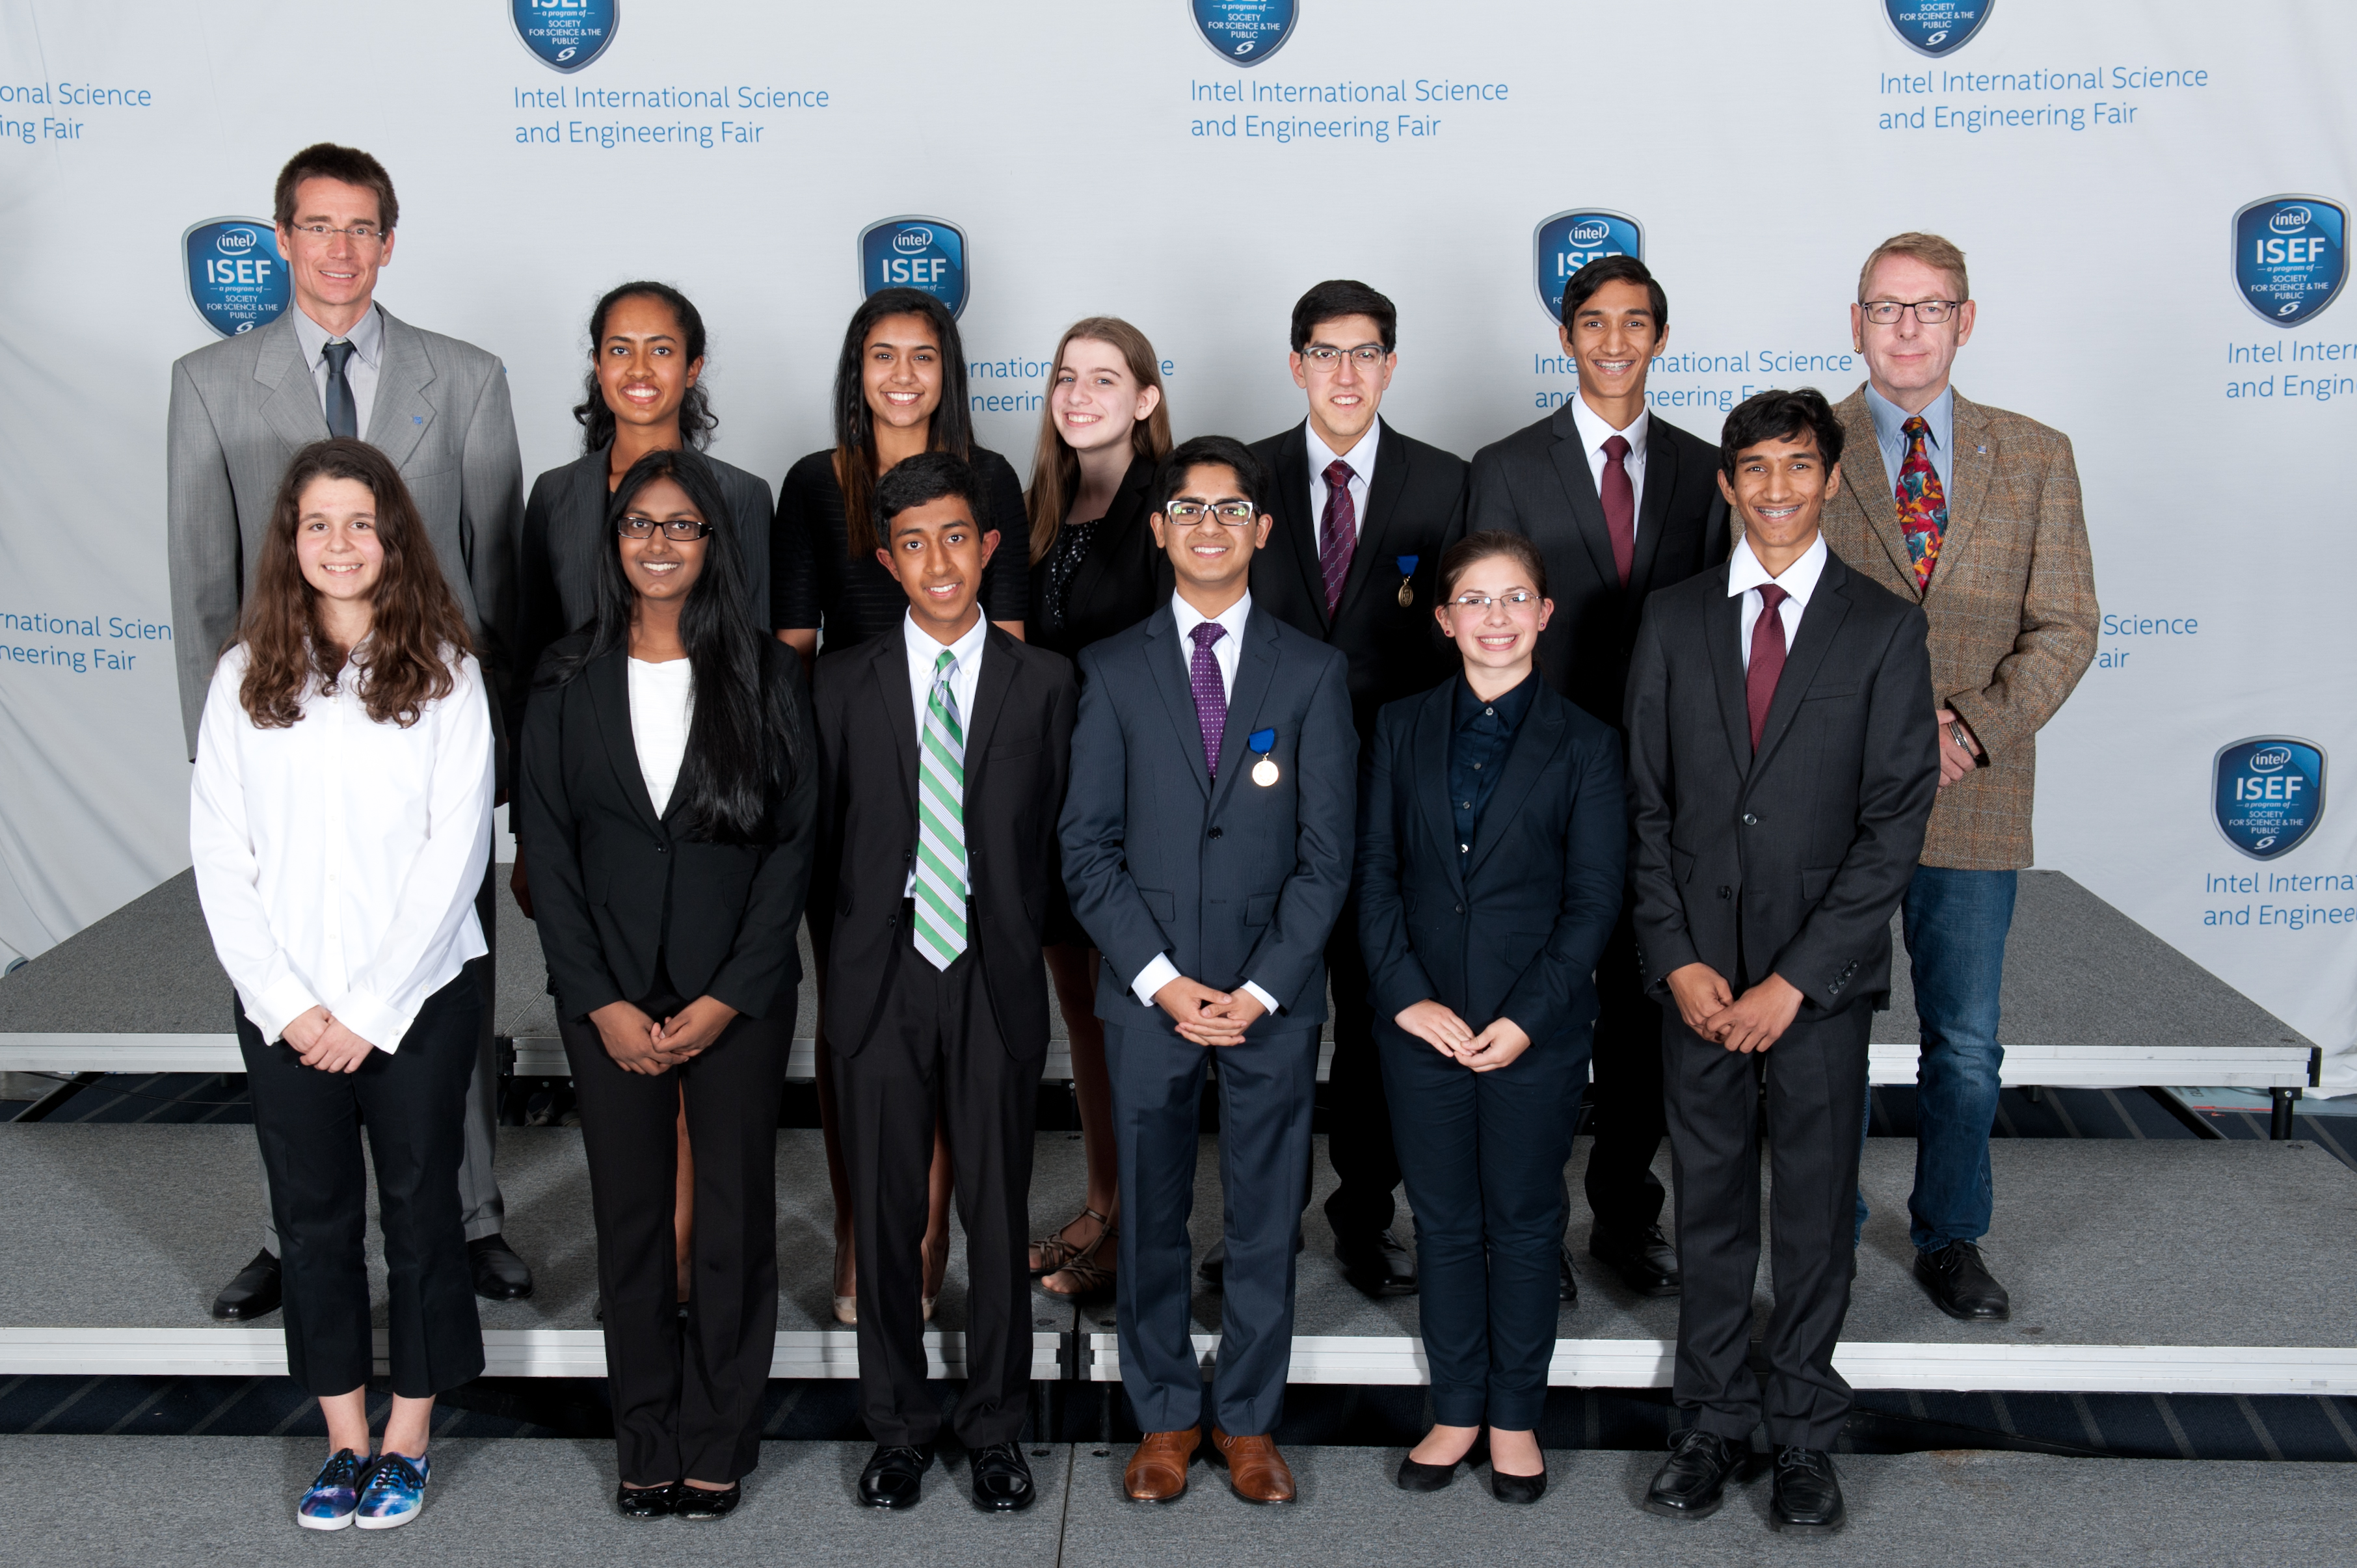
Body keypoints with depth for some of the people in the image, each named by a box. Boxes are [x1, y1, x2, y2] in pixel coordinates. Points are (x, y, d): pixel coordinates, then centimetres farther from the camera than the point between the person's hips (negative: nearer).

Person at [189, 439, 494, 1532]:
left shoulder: (442, 672, -2)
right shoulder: (246, 677, 4)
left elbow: (457, 848, -7)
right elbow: (218, 856, 2)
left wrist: (370, 1010, -10)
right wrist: (286, 1003, -7)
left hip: (418, 996, -2)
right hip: (284, 1008, 2)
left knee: (419, 1208, 7)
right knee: (313, 1218, 9)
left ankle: (407, 1441, 21)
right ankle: (344, 1442, 23)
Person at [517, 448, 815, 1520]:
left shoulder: (762, 671, -1)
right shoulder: (569, 678, 3)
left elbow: (795, 838, -3)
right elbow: (546, 844, 2)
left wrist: (728, 998, -9)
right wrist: (601, 1004, -6)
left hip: (739, 997, -1)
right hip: (610, 998, 1)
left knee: (735, 1219, 5)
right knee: (630, 1220, 7)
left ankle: (718, 1447, 17)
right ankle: (647, 1447, 19)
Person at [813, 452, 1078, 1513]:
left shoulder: (1045, 684, 3)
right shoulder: (844, 685, 5)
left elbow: (1058, 837, 4)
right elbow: (820, 836, 7)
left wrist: (1015, 940, 0)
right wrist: (859, 940, 4)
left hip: (995, 983, -1)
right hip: (881, 982, 1)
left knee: (998, 1216, 6)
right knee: (886, 1217, 8)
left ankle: (996, 1429, 21)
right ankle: (899, 1427, 23)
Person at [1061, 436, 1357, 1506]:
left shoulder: (1314, 673, 4)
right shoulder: (1112, 672, 4)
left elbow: (1327, 853, 0)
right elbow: (1088, 848, 1)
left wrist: (1259, 988, -9)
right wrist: (1161, 979, -9)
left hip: (1273, 996, 0)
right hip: (1147, 993, 0)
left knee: (1265, 1224, 7)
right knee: (1151, 1220, 8)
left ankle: (1248, 1420, 21)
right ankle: (1165, 1418, 23)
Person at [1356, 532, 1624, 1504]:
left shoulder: (1584, 744, 0)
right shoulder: (1402, 731, 5)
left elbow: (1595, 897, -3)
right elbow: (1375, 871, 2)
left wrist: (1527, 1017, -12)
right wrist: (1407, 996, -9)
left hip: (1538, 1030, -2)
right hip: (1421, 1020, 2)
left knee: (1524, 1223, 9)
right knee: (1444, 1222, 10)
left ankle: (1515, 1415, 23)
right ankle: (1456, 1410, 24)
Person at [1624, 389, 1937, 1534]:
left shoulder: (1884, 628, -1)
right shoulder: (1673, 619, 6)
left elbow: (1897, 818, -6)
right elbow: (1646, 803, 6)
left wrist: (1794, 979, -11)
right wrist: (1678, 959, -5)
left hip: (1821, 979, -2)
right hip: (1698, 975, 2)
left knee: (1816, 1214, 8)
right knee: (1710, 1207, 10)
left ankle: (1806, 1435, 22)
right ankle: (1714, 1421, 23)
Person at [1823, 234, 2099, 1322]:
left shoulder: (2035, 457, 5)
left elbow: (2064, 625, 2)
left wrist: (1977, 726, -13)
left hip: (1975, 796, 2)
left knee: (1966, 1043, 10)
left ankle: (1951, 1238, 27)